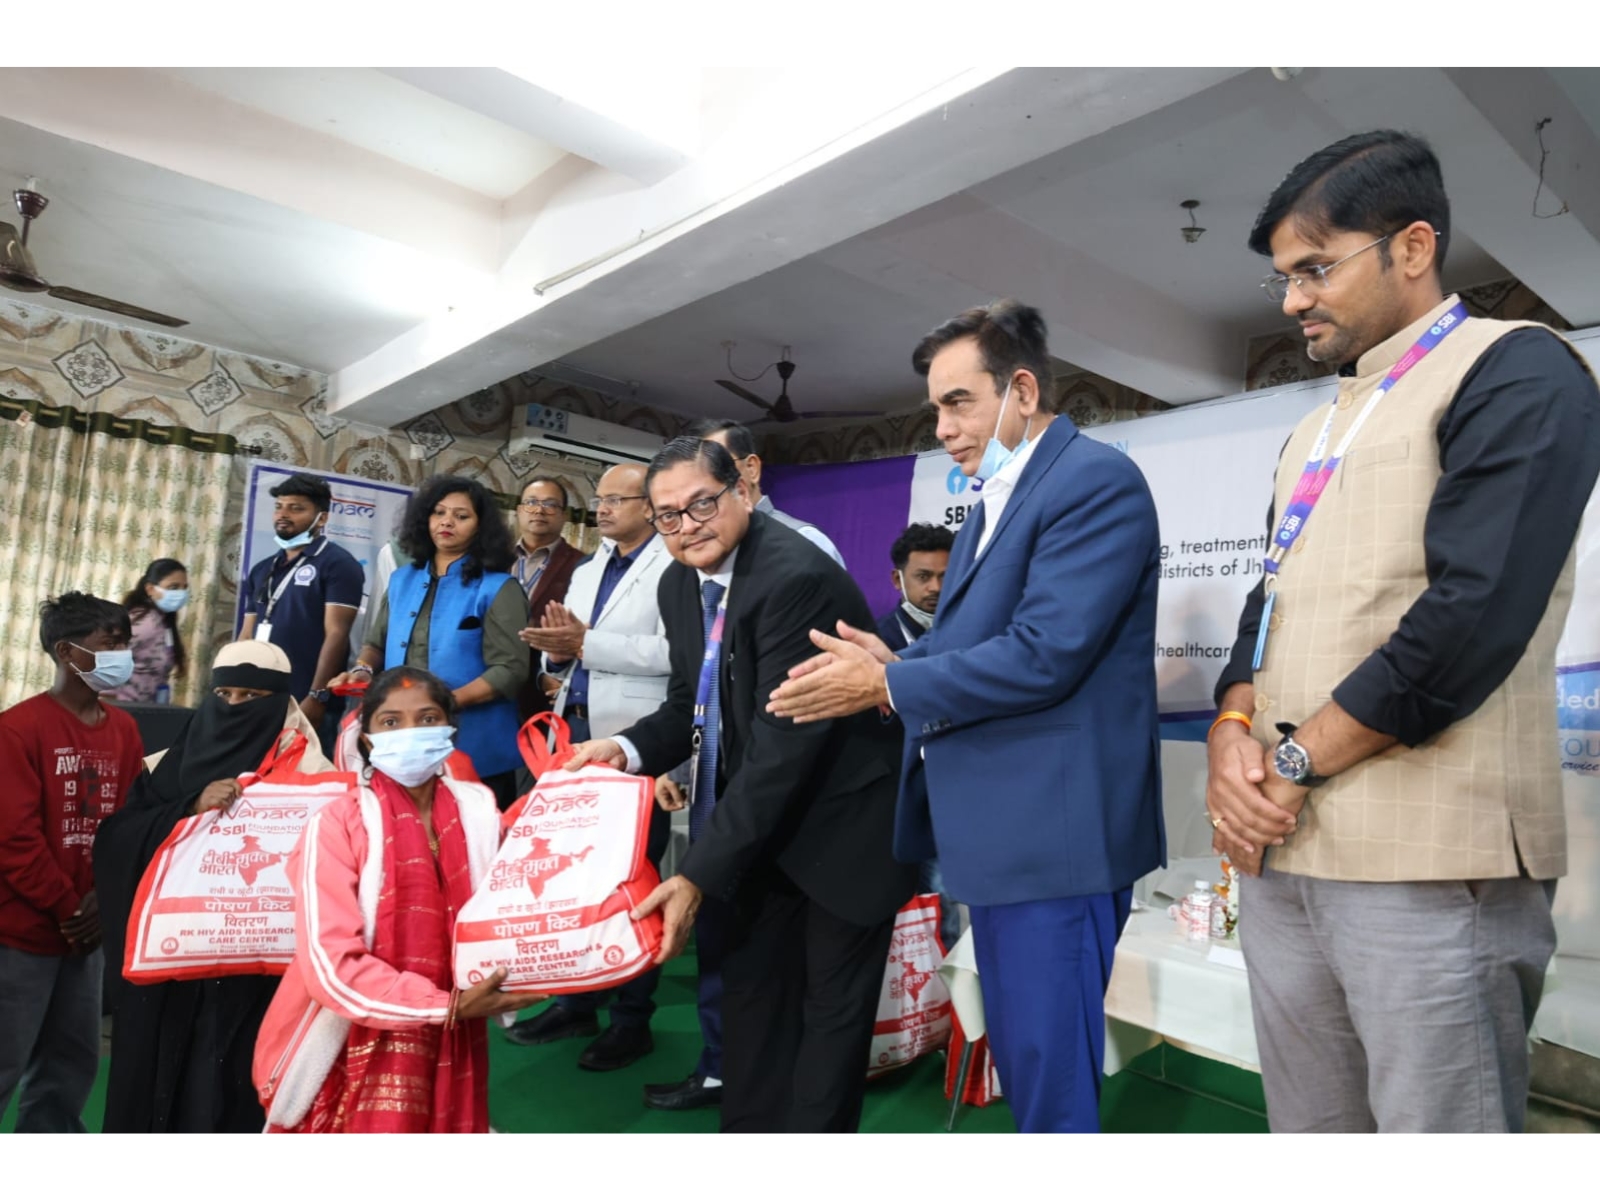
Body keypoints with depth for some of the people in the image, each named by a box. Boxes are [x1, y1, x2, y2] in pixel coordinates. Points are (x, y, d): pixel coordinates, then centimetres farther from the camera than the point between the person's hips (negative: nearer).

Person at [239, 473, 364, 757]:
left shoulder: (337, 563, -5)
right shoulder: (261, 570, 18)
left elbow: (336, 634, -13)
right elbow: (247, 635, 19)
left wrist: (316, 698, -18)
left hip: (307, 705, -7)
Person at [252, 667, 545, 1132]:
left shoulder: (478, 810, -1)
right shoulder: (337, 823, -12)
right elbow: (331, 964, -18)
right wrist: (448, 1006, -20)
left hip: (449, 1053, 3)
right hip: (357, 1057, -3)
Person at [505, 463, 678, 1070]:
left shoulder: (673, 569, -8)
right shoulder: (585, 572, 18)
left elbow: (674, 652, -22)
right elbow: (566, 655, 17)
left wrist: (585, 643, -19)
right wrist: (556, 649, -6)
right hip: (576, 734, 8)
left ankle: (632, 1016, 19)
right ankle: (575, 1001, 31)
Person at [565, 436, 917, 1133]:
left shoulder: (796, 576, -27)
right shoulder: (679, 585, 0)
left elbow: (783, 743, -29)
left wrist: (699, 875, -28)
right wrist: (628, 748, -10)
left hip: (842, 819, -7)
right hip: (765, 819, 8)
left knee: (832, 1006, 7)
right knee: (750, 988, 18)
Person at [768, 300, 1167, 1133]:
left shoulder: (1096, 480, -14)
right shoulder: (996, 498, 16)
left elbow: (1043, 654, -23)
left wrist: (886, 686, -15)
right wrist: (896, 659, -4)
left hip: (1054, 831, -9)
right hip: (997, 832, 10)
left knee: (1050, 1084, 3)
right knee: (1019, 1067, 22)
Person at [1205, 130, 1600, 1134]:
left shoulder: (1519, 373, -4)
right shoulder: (1313, 434, 20)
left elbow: (1472, 616, -17)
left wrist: (1295, 760, -11)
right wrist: (1234, 734, -3)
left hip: (1431, 868, -7)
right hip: (1280, 853, 7)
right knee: (1306, 1128, 16)